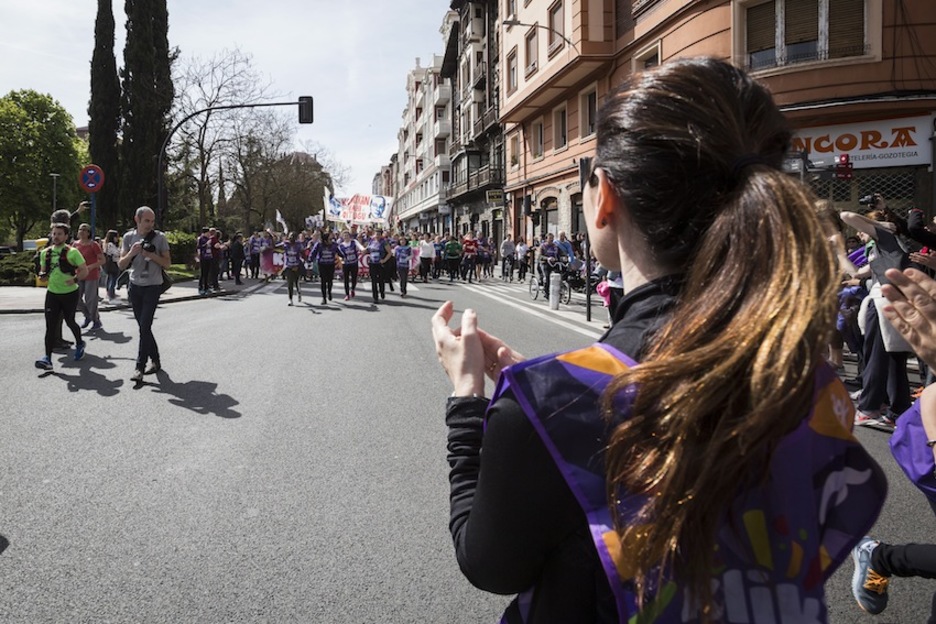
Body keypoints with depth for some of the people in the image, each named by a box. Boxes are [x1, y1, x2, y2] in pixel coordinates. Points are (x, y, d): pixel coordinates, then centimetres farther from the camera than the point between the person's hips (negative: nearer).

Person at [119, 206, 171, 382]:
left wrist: (152, 255, -19)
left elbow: (167, 264, -2)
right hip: (135, 286, 4)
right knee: (144, 327, 9)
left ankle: (140, 368, -8)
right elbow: (121, 265, 2)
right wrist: (132, 253, -17)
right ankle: (155, 360, 23)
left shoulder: (159, 237, -6)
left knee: (145, 327, -11)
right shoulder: (129, 237, 2)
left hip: (153, 287, -4)